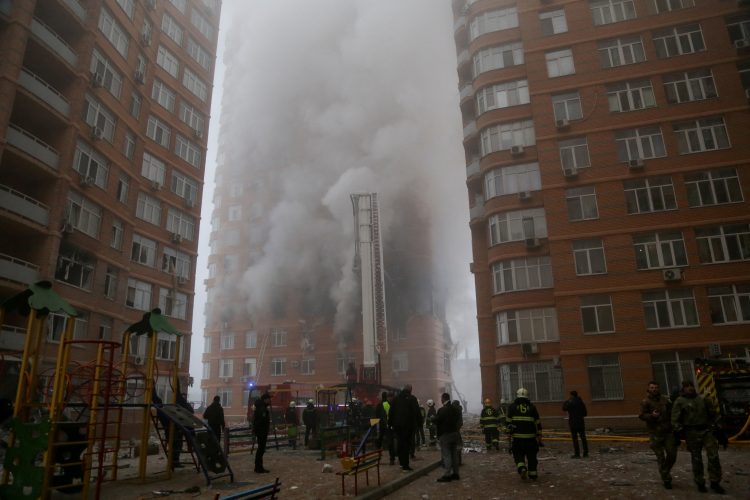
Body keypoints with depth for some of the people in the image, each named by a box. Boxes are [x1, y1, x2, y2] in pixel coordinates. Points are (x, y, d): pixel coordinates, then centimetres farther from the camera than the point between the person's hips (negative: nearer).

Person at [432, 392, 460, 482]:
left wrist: (432, 417, 4)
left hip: (445, 434, -7)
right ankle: (455, 473, 19)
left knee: (446, 455, -3)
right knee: (454, 454, 13)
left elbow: (435, 420, -16)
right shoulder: (455, 409, 5)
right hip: (454, 433, 7)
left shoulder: (442, 410, -19)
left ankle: (447, 475, 0)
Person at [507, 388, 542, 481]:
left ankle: (522, 469, -13)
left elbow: (509, 421, 1)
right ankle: (533, 474, 19)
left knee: (518, 454, 8)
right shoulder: (532, 406, 8)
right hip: (530, 436, 1)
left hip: (517, 436, -1)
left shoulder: (512, 406, 5)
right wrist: (539, 435, 12)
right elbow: (537, 422, 7)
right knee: (531, 455, 15)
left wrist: (509, 433, 7)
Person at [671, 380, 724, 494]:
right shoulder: (679, 402, -2)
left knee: (713, 456, -3)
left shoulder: (702, 399, 10)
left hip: (707, 430, 3)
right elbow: (675, 420, -5)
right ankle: (700, 483, 17)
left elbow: (713, 414, 17)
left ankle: (715, 482, 10)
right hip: (692, 433, -3)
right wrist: (679, 433, -13)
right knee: (696, 459, 5)